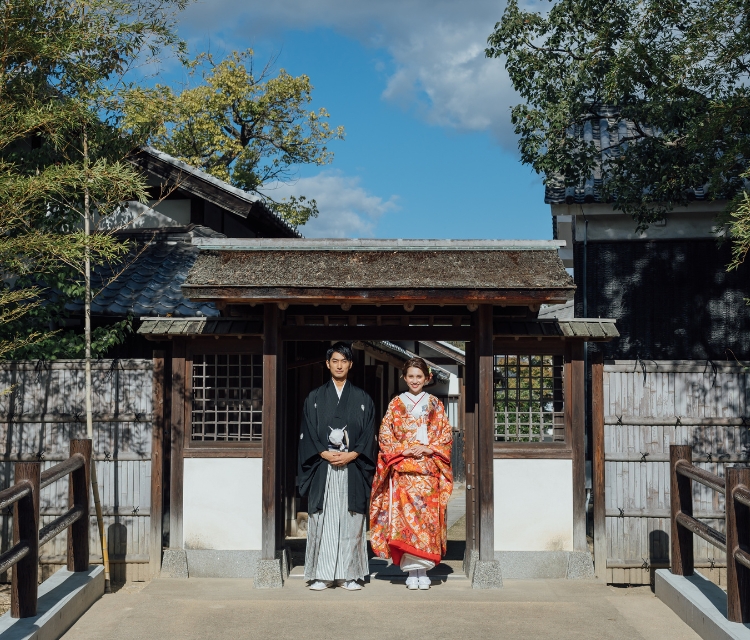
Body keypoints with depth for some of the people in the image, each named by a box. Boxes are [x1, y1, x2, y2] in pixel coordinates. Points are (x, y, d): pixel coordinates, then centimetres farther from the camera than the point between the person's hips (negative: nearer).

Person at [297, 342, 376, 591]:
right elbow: (307, 433, 5)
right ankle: (321, 575, 4)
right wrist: (325, 453, -10)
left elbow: (368, 435, 5)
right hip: (322, 468, 0)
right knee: (322, 520, -2)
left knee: (351, 521, 0)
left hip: (353, 468, 0)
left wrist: (351, 455, -10)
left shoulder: (362, 399, 10)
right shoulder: (315, 398, 10)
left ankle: (350, 575, 6)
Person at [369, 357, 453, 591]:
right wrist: (403, 449, -11)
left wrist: (428, 449, -10)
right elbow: (384, 435, 4)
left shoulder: (435, 405, 11)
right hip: (403, 470, 0)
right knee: (404, 516, -8)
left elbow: (446, 435, 6)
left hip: (429, 470, 1)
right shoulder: (396, 404, 9)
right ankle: (411, 569, -2)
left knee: (428, 516, -5)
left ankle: (423, 570, 1)